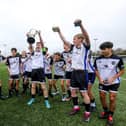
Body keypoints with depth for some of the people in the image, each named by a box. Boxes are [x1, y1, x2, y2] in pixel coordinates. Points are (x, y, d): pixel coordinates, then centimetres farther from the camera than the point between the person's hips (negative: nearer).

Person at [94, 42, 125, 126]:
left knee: (112, 99, -2)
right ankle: (106, 112, 34)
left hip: (114, 83, -3)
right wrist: (99, 78, -8)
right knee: (102, 97, 9)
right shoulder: (98, 59, -6)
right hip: (102, 82, 3)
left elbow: (122, 71, -6)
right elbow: (96, 70, 7)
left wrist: (113, 78, -18)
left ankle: (110, 116, 19)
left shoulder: (117, 59, -15)